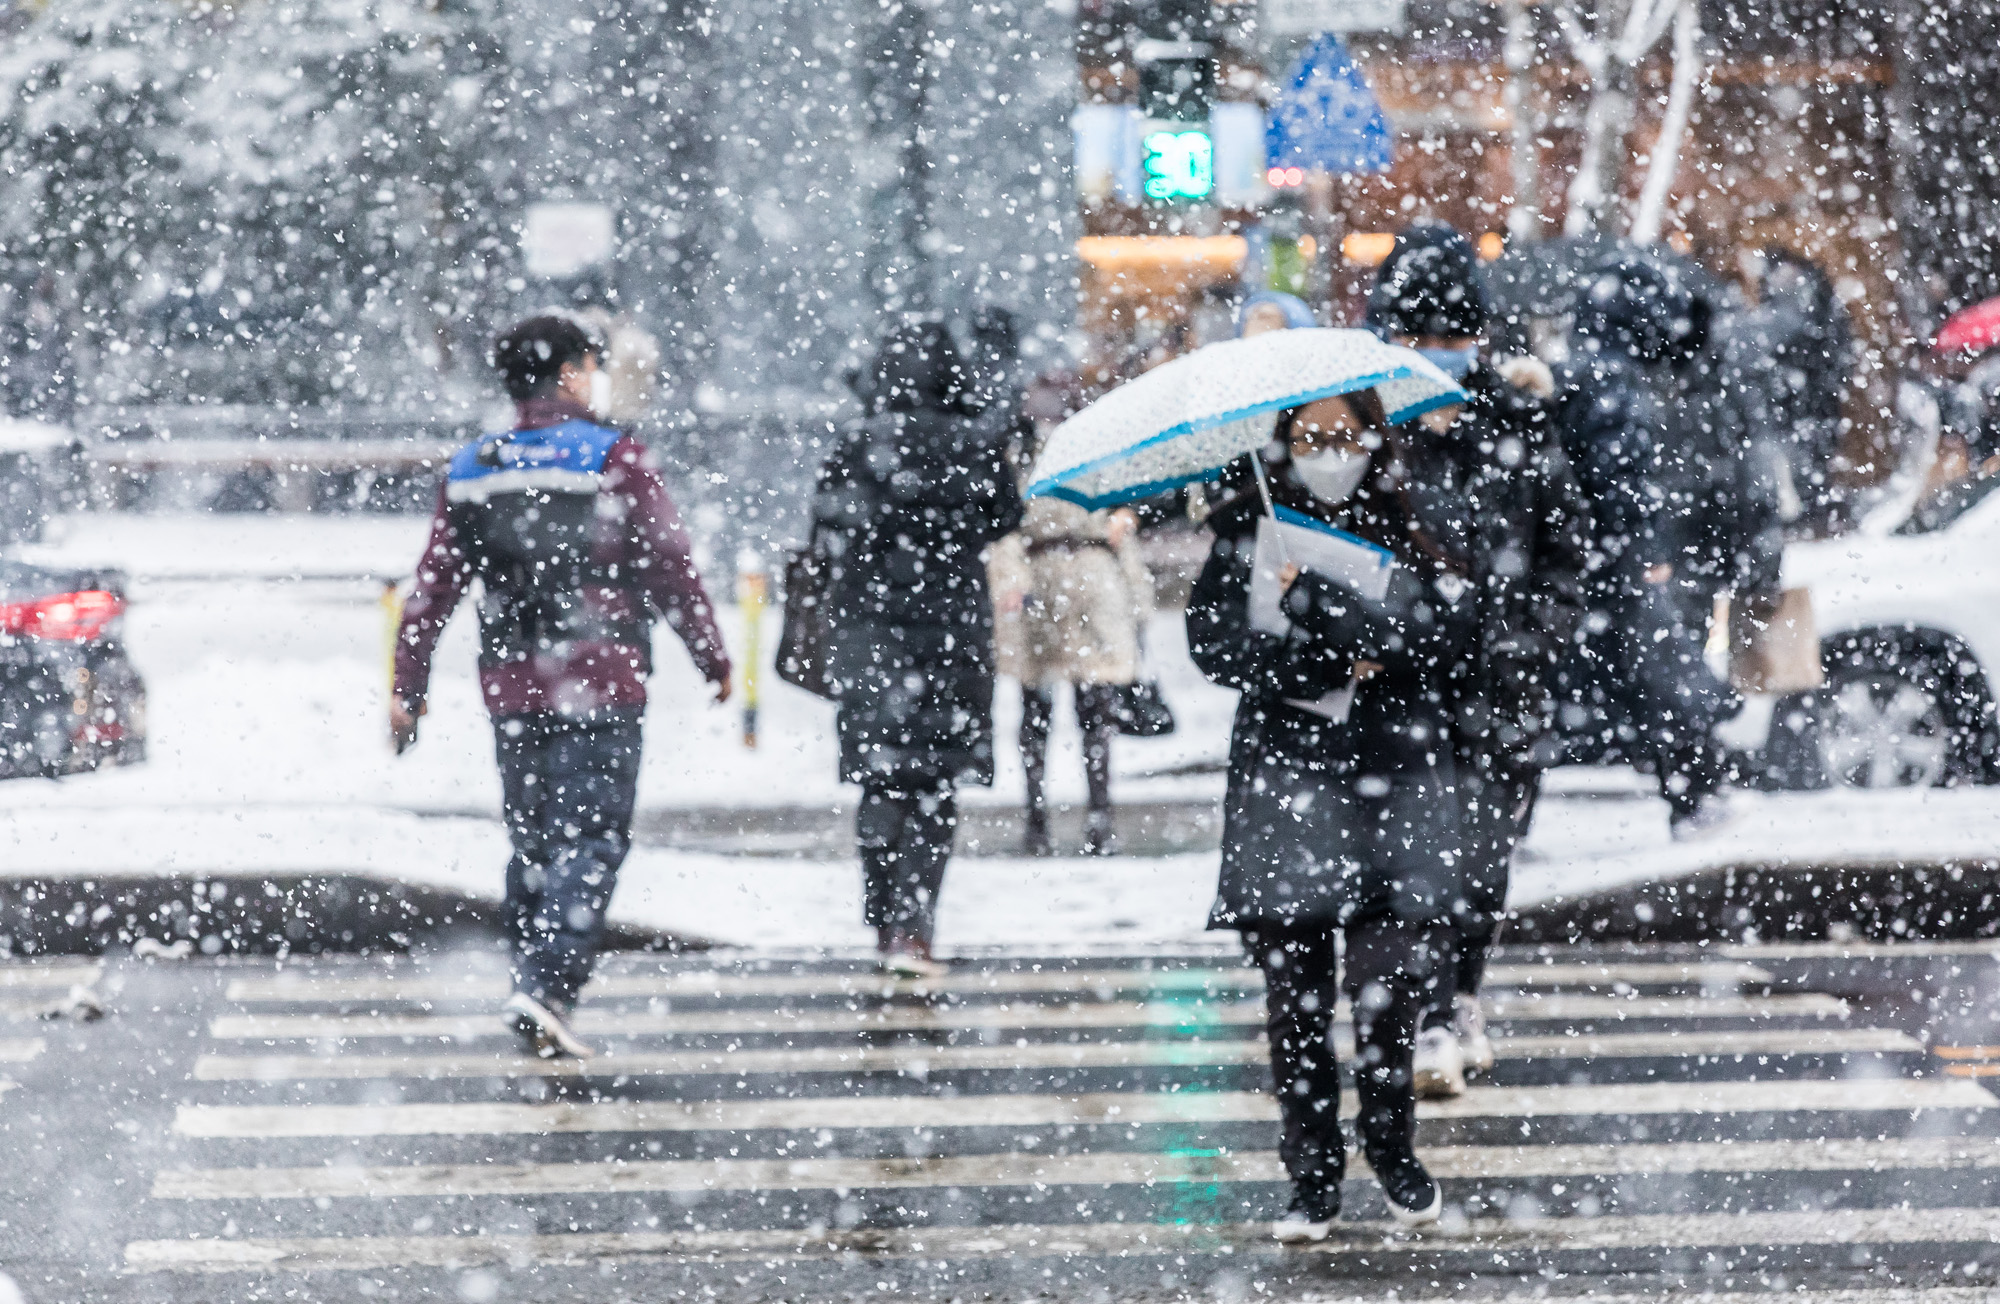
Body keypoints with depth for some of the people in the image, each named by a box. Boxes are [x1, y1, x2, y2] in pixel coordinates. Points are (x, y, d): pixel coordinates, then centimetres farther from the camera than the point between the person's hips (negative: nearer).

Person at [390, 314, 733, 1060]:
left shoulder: (472, 472, 8)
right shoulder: (613, 459, -5)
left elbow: (433, 586, 8)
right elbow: (670, 571, -4)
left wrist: (408, 687, 15)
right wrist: (713, 660, 7)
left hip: (510, 688, 5)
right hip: (600, 686, -5)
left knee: (532, 842, 16)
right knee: (590, 841, -6)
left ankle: (538, 985, 19)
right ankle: (546, 989, -20)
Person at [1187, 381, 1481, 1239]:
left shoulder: (1417, 518, 6)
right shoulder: (1250, 526, 5)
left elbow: (1451, 627, -5)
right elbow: (1214, 642, -2)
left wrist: (1315, 598, -15)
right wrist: (1313, 665, -16)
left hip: (1398, 764, 0)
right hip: (1285, 769, 0)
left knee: (1394, 972, -10)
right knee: (1296, 987, -2)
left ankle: (1390, 1141, 15)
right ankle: (1314, 1174, 10)